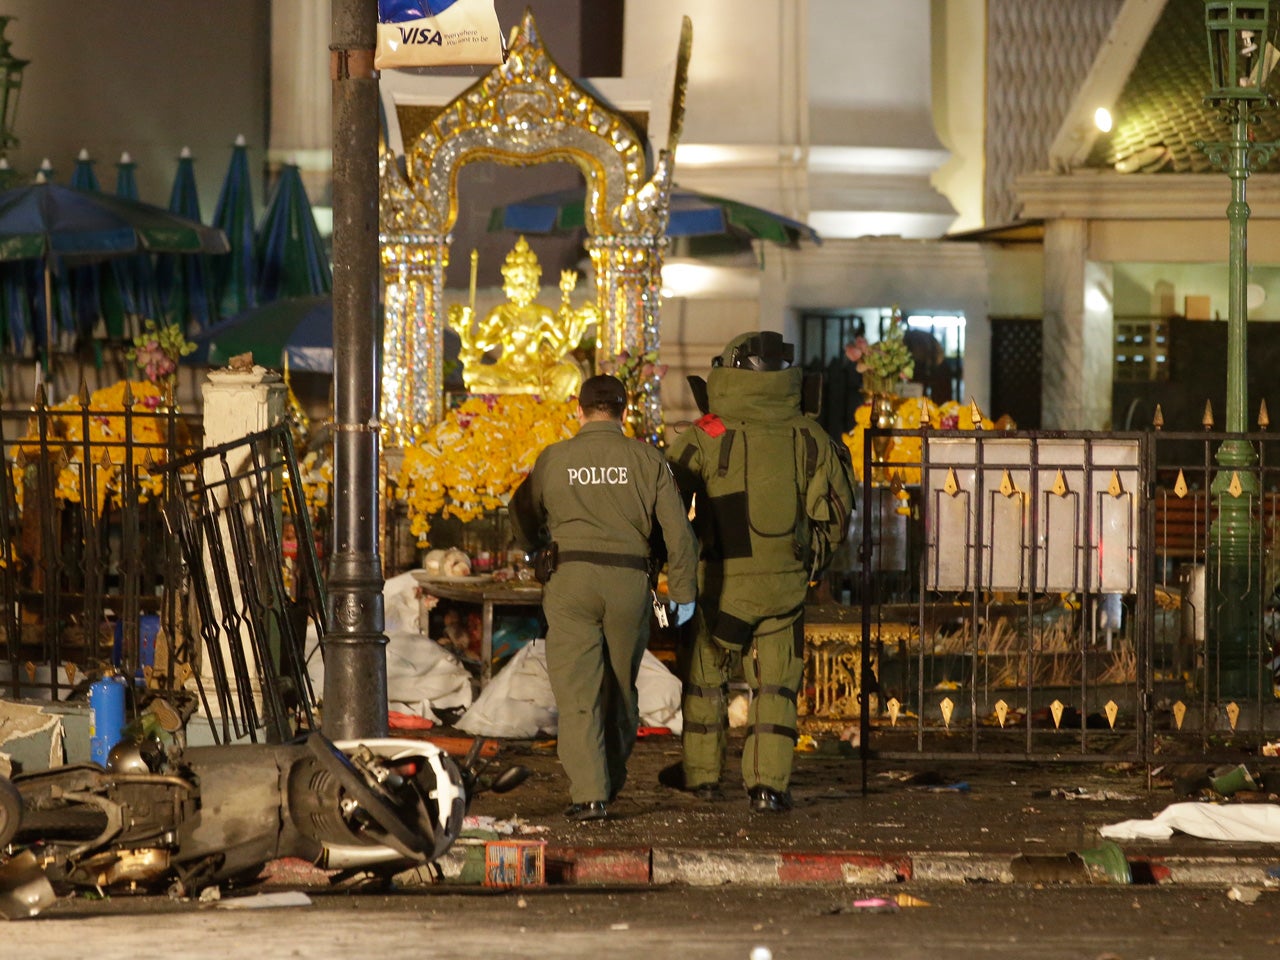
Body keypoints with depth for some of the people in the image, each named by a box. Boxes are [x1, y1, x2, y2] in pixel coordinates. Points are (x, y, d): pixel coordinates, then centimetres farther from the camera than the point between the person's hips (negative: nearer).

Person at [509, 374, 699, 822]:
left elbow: (524, 515, 19)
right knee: (620, 688, 18)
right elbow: (677, 531, 0)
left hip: (570, 580, -1)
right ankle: (612, 781, 32)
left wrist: (538, 549, 41)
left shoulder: (553, 458, 3)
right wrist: (684, 593, 10)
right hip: (629, 581, 1)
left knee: (577, 692, -1)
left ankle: (589, 793, -11)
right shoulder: (647, 460, 2)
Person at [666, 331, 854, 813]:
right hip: (784, 583, 2)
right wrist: (811, 557, 20)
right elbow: (834, 511, 5)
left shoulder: (706, 436, -9)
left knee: (706, 675, 15)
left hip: (721, 577, -2)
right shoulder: (808, 438, -1)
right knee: (776, 683, 9)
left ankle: (701, 773, 25)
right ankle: (769, 782, 3)